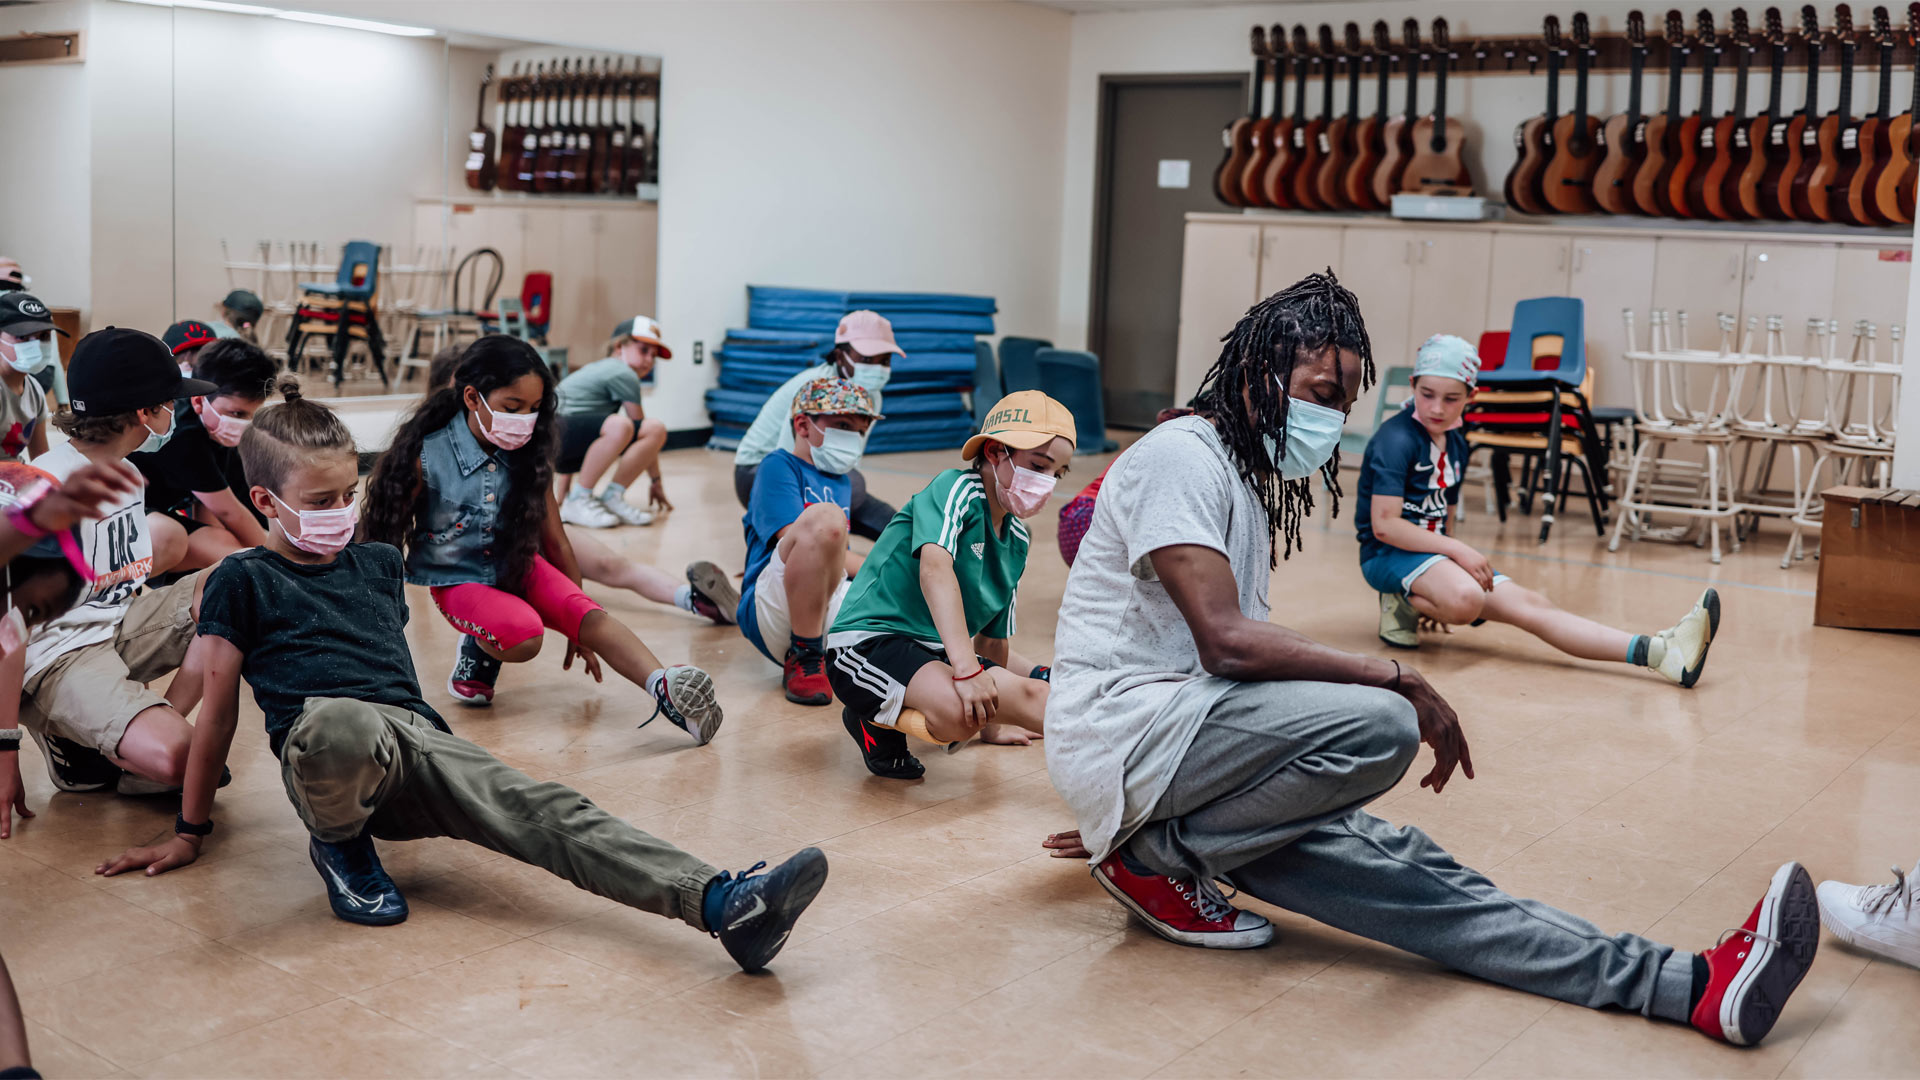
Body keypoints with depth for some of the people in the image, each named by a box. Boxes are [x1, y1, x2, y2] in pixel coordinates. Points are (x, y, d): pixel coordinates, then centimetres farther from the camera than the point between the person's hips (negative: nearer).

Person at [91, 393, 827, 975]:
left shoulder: (378, 564, 24)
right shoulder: (243, 581, 9)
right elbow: (219, 710, 9)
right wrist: (189, 832, 12)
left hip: (417, 737, 4)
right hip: (325, 759, -4)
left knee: (542, 810, -21)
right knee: (342, 720, -43)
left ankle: (723, 905, -39)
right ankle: (341, 845, -7)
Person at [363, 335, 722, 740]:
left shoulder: (528, 457, -4)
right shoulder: (427, 456, -17)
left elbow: (555, 542, 5)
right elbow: (387, 537, -7)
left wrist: (579, 629, 11)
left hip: (517, 567, 4)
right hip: (458, 580, -4)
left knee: (586, 613, -26)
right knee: (524, 636, -34)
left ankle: (665, 686, -47)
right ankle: (478, 650, 0)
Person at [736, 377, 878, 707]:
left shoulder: (842, 481, 30)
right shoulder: (779, 466, 7)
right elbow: (795, 540, -9)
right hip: (772, 614, -5)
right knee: (824, 515, -34)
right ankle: (802, 659, -21)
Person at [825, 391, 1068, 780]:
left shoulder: (1017, 539, 13)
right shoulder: (956, 490, -11)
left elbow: (992, 634, 23)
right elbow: (934, 569, -30)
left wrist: (993, 721, 29)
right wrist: (966, 667, -40)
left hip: (936, 652, 10)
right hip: (869, 642, -10)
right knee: (955, 711, -37)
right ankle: (878, 723, -7)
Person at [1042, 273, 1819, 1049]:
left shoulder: (1251, 486, 21)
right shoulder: (1180, 456, -10)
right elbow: (1224, 640, -21)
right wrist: (1399, 682, -18)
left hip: (1178, 738, 8)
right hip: (1124, 726, -8)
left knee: (1401, 871, -7)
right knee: (1379, 725, -27)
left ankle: (1696, 987, -15)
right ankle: (1155, 858, -11)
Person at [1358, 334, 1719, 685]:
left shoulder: (1456, 444, 15)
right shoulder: (1396, 439, -13)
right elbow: (1385, 525, -20)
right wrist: (1456, 550, -19)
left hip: (1434, 553, 8)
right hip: (1389, 553, -8)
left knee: (1530, 605, -10)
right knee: (1465, 598, -41)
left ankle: (1658, 651, -19)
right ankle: (1404, 606, -12)